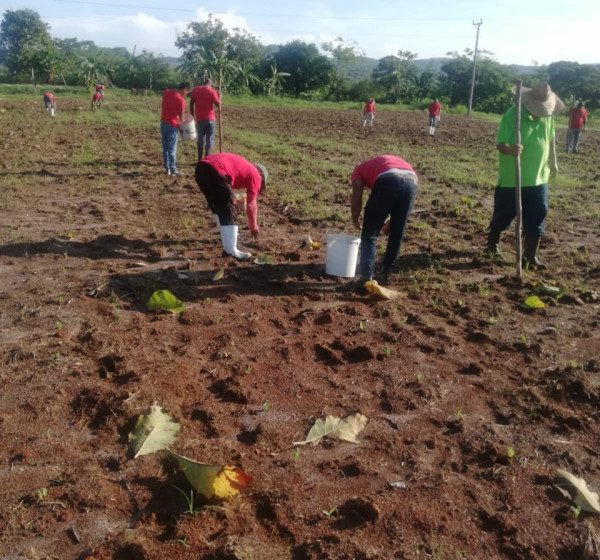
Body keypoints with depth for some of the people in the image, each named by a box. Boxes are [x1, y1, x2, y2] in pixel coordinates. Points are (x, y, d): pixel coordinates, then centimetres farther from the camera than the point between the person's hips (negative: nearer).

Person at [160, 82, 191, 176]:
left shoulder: (166, 92, 4)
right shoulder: (181, 100, -16)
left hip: (163, 123, 7)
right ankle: (173, 170, 3)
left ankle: (167, 168, 17)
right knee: (172, 149, -1)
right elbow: (181, 116, -9)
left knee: (165, 148, 12)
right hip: (172, 125, -7)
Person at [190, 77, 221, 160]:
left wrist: (193, 116, 13)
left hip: (199, 119, 3)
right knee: (209, 140, 5)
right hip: (209, 119, -3)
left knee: (200, 139, 14)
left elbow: (191, 104, 5)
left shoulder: (195, 90, 3)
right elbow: (218, 105, -10)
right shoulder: (212, 91, -7)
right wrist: (218, 97, 9)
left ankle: (200, 160, 16)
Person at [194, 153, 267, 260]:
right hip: (215, 172, -8)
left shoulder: (243, 166, 34)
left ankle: (226, 236, 38)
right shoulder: (255, 175, 14)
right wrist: (253, 226, 29)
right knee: (228, 212, 3)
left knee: (218, 208, 24)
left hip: (201, 167, 8)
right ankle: (231, 250, 3)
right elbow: (251, 206, 17)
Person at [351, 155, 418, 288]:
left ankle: (366, 278, 0)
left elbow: (357, 199, 18)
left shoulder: (359, 170, 30)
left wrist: (355, 220, 34)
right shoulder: (391, 161, 44)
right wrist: (391, 222, 45)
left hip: (388, 181, -5)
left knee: (369, 233, 6)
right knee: (397, 234, 19)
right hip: (411, 181, 5)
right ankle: (385, 274, 27)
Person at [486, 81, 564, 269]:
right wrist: (510, 149, -43)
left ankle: (531, 256, 13)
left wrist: (553, 161, 25)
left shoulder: (548, 115, 2)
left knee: (536, 218, 3)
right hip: (512, 179, -4)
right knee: (504, 214, 10)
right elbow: (500, 143, -21)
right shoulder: (512, 115, -16)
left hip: (538, 178, 5)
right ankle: (493, 242, 36)